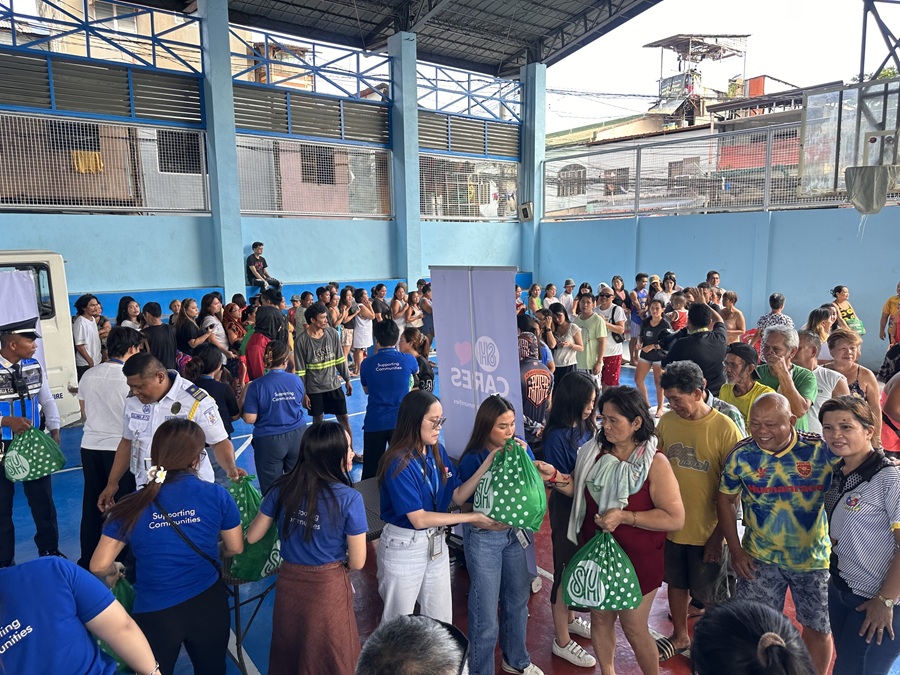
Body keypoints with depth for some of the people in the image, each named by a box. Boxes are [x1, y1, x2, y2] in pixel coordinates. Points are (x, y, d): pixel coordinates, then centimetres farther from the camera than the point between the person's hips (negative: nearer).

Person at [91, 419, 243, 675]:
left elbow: (99, 566, -8)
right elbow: (235, 548, 0)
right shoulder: (217, 495, -13)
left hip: (154, 613, 0)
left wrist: (115, 571, 15)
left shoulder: (133, 506, -12)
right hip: (208, 606, 1)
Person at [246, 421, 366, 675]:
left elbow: (252, 537, 0)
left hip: (288, 582, 4)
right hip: (328, 588, -4)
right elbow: (357, 562, -15)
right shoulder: (349, 498, -22)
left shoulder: (282, 488, -11)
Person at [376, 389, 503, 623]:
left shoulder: (438, 451, -2)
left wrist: (488, 462, -12)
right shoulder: (398, 463, -24)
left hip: (437, 543, 6)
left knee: (440, 619, 18)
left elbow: (458, 496, -3)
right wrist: (472, 518, -21)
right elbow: (419, 519, -24)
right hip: (404, 547, -6)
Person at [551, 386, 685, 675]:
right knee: (600, 618, 19)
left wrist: (623, 516, -27)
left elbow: (675, 519, -20)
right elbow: (581, 491, 9)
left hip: (636, 558, -4)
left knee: (634, 628, 11)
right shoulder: (595, 451, -3)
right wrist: (556, 477, -11)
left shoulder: (655, 463, -18)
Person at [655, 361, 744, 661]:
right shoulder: (666, 421, -6)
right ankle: (680, 637, 46)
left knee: (712, 597, 15)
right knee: (677, 583, 23)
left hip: (707, 531, -4)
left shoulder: (724, 428, -18)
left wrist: (718, 535, -12)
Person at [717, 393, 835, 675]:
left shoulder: (823, 450, -18)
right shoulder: (741, 454, -13)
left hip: (814, 558, 0)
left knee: (818, 629, 17)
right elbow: (726, 500, 0)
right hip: (760, 559, 1)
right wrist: (736, 550, -3)